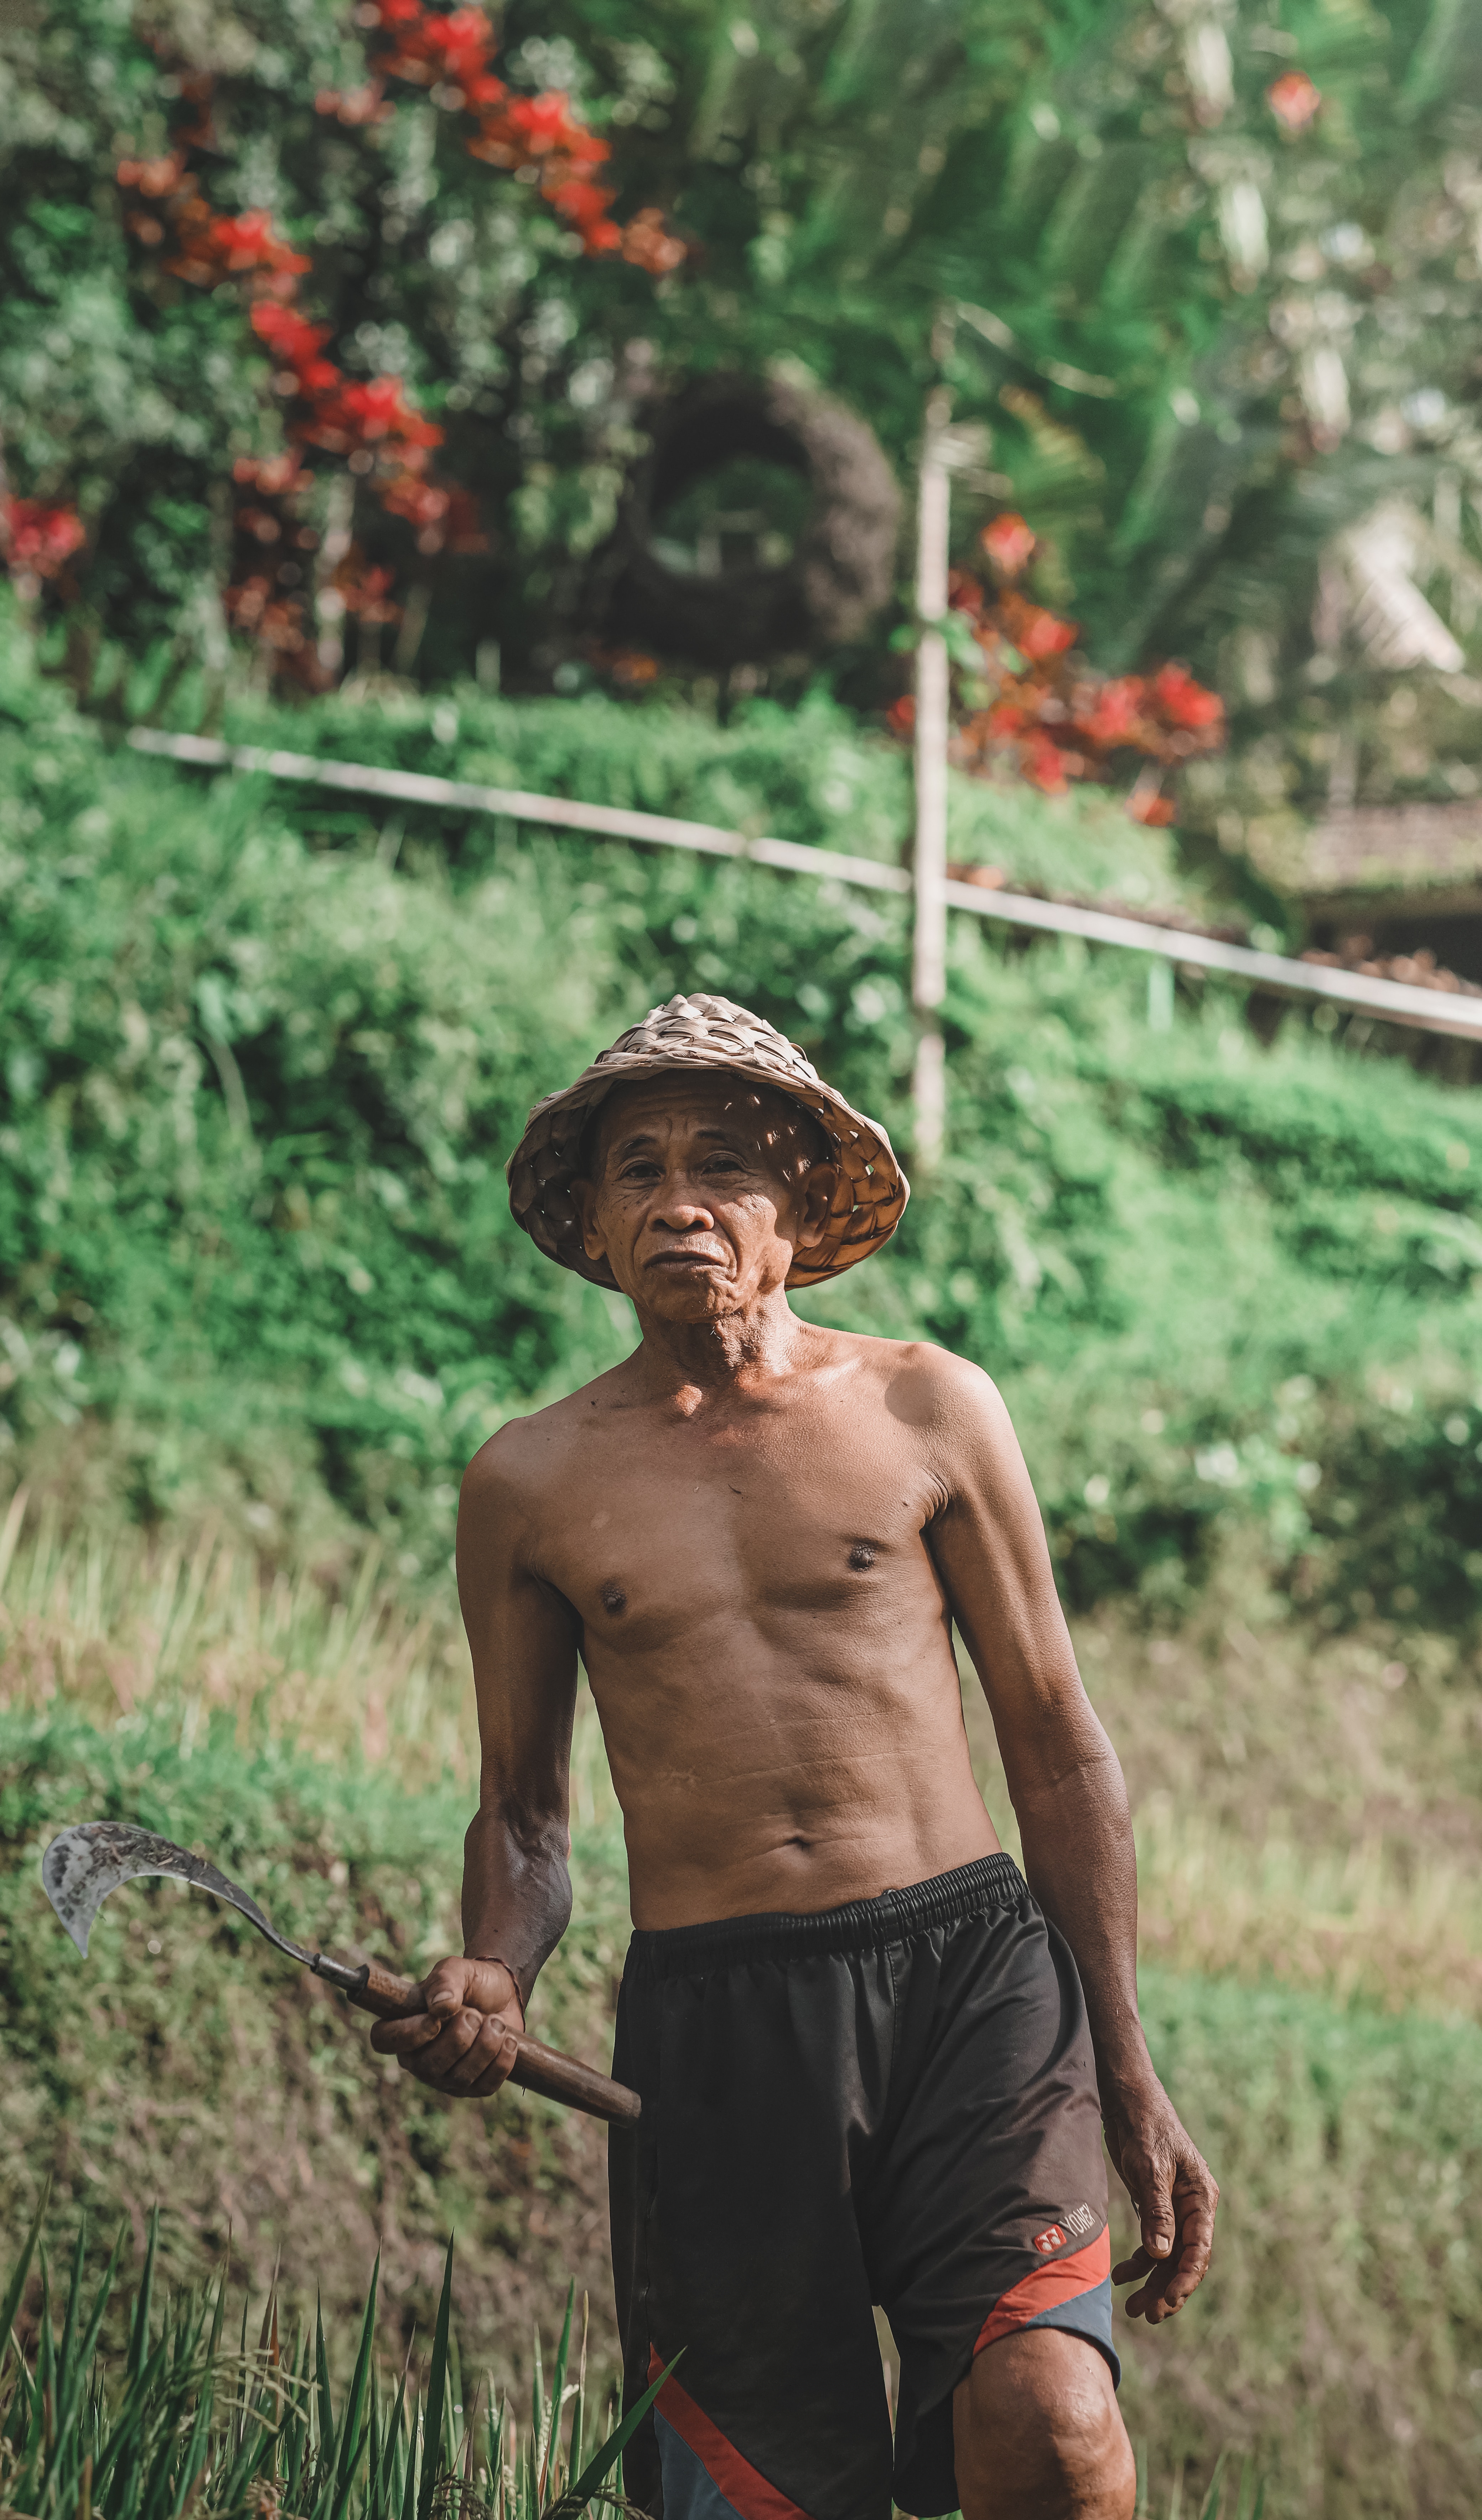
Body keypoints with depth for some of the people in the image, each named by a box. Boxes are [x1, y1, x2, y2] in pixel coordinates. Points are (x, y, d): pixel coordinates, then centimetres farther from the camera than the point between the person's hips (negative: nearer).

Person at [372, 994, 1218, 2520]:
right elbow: (524, 1814, 17)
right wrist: (494, 1979, -6)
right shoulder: (529, 1483, 10)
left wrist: (1131, 2084, 6)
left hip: (969, 1965, -1)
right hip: (710, 2022, 1)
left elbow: (1056, 1749, 10)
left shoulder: (926, 1409, 8)